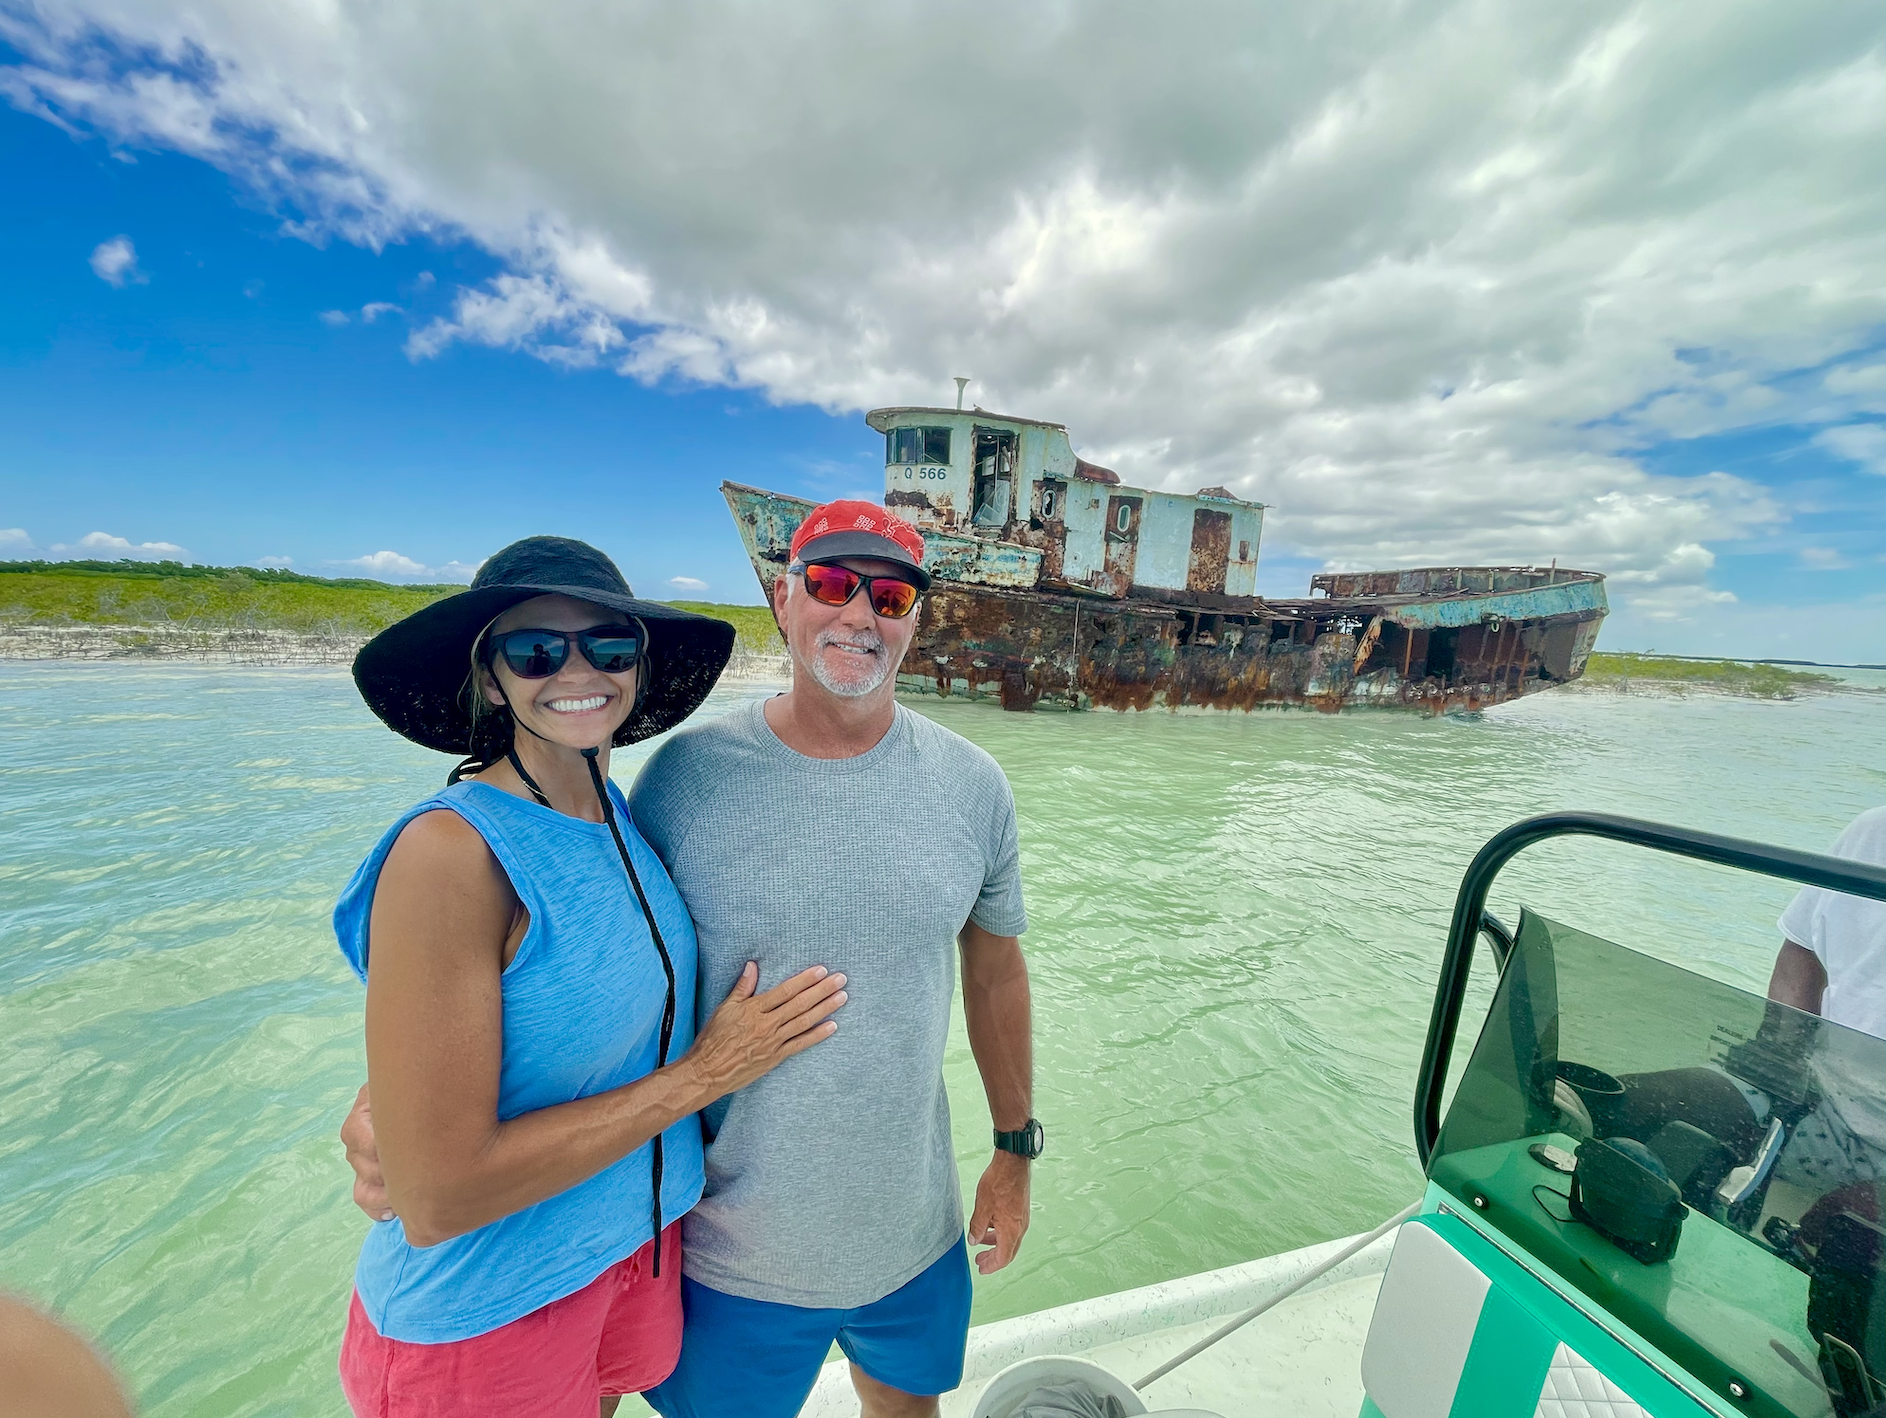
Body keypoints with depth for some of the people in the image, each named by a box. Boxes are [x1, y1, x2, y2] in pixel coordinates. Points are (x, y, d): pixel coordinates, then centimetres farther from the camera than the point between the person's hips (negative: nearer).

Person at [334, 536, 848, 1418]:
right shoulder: (449, 850, -26)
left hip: (645, 1241, 7)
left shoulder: (621, 814, -6)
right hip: (487, 1313, -6)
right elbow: (436, 1199, -25)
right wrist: (704, 1073, -20)